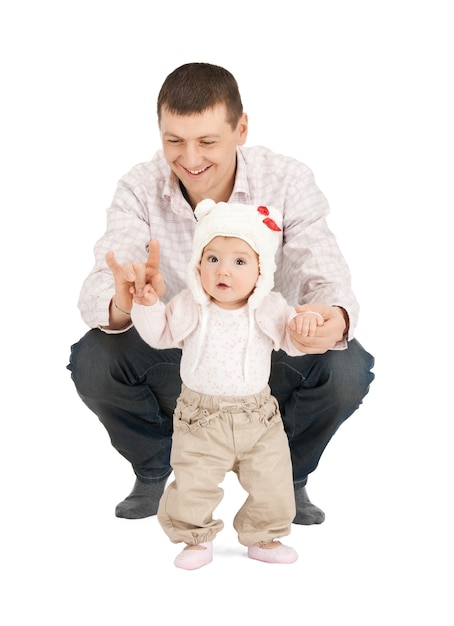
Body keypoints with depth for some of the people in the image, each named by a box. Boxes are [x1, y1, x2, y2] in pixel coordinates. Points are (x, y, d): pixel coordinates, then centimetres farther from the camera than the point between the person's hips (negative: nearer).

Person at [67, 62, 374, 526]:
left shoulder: (287, 182, -16)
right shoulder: (140, 188, -14)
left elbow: (325, 276, -24)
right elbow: (98, 290, -24)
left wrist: (335, 318, -51)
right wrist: (120, 304, -51)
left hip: (268, 363, 0)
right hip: (173, 362, 1)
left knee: (347, 368, -30)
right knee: (92, 361, -27)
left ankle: (290, 476, 5)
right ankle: (153, 470, 7)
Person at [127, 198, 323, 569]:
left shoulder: (269, 309, -5)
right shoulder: (188, 307, -5)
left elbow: (295, 343, 0)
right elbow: (158, 334, 5)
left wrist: (305, 323, -23)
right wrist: (146, 303, -12)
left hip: (258, 418, 1)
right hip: (201, 419, -1)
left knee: (272, 485, 6)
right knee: (192, 485, -3)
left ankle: (264, 538, 30)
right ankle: (196, 539, 22)